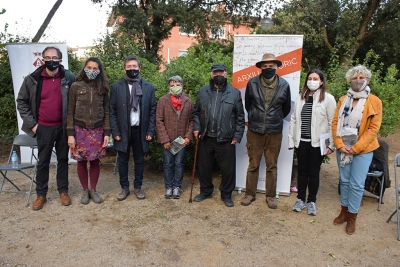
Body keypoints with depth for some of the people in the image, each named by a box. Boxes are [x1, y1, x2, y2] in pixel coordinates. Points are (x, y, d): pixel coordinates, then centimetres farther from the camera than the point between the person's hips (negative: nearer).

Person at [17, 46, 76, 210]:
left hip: (63, 126, 0)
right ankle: (41, 194, 23)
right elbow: (21, 101, 4)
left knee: (63, 159, 11)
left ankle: (63, 191, 24)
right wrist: (31, 123, -2)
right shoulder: (32, 79, -5)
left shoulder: (69, 77, -6)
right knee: (43, 162, 9)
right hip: (44, 128, 0)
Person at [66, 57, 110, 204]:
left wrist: (107, 133, -2)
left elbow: (106, 112, 4)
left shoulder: (102, 88, 4)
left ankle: (93, 190, 24)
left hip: (97, 131, 1)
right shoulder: (76, 86, -2)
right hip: (80, 130, -1)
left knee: (95, 161, 7)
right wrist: (70, 134, -7)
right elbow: (70, 111, -2)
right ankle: (85, 190, 24)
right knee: (81, 161, 7)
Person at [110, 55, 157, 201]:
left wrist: (150, 131, -3)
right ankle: (124, 188, 26)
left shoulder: (149, 87, 2)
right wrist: (115, 132, -7)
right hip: (123, 130, 0)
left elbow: (153, 111, 2)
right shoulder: (116, 86, 0)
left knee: (139, 160, 11)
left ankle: (138, 187, 27)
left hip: (140, 130, 1)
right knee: (123, 161, 10)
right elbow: (112, 111, -1)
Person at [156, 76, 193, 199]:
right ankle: (169, 187, 22)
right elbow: (159, 121, -6)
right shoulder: (163, 100, -3)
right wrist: (165, 139, -12)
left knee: (179, 164, 9)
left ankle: (177, 186, 23)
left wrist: (188, 136, -6)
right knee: (168, 164, 8)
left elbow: (191, 120, 5)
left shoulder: (188, 101, 3)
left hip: (182, 139, 1)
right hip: (167, 140, -1)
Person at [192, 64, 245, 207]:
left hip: (226, 139, -2)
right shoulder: (203, 91, 5)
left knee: (228, 168, 7)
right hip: (205, 137, 2)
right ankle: (205, 191, 35)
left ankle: (226, 194, 26)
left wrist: (237, 136, -5)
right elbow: (196, 112, 11)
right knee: (204, 166, 15)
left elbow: (240, 117, 0)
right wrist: (196, 127, -2)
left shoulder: (234, 93, -1)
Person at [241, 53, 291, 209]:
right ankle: (250, 194, 23)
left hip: (274, 133, 0)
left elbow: (286, 108, 9)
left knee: (272, 166, 10)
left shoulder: (284, 85, -4)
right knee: (253, 165, 9)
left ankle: (271, 196, 24)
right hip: (255, 131, 0)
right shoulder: (252, 83, -5)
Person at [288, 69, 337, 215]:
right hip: (302, 141, 3)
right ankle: (300, 199, 25)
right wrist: (291, 139, 3)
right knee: (302, 171, 11)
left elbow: (332, 123, -5)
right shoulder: (300, 97, 7)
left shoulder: (328, 98, -4)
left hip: (317, 143, -3)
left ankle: (312, 201, 22)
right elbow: (294, 119, 6)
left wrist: (332, 144, -7)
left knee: (314, 172, 8)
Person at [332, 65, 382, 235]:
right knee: (344, 181, 12)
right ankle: (344, 211, 27)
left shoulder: (374, 102, -5)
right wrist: (339, 144, -9)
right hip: (343, 148, 3)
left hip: (363, 150, -3)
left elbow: (374, 128, -9)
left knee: (357, 184, 0)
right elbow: (335, 123, 3)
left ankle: (352, 217, 14)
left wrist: (356, 148, -14)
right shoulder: (343, 100, 5)